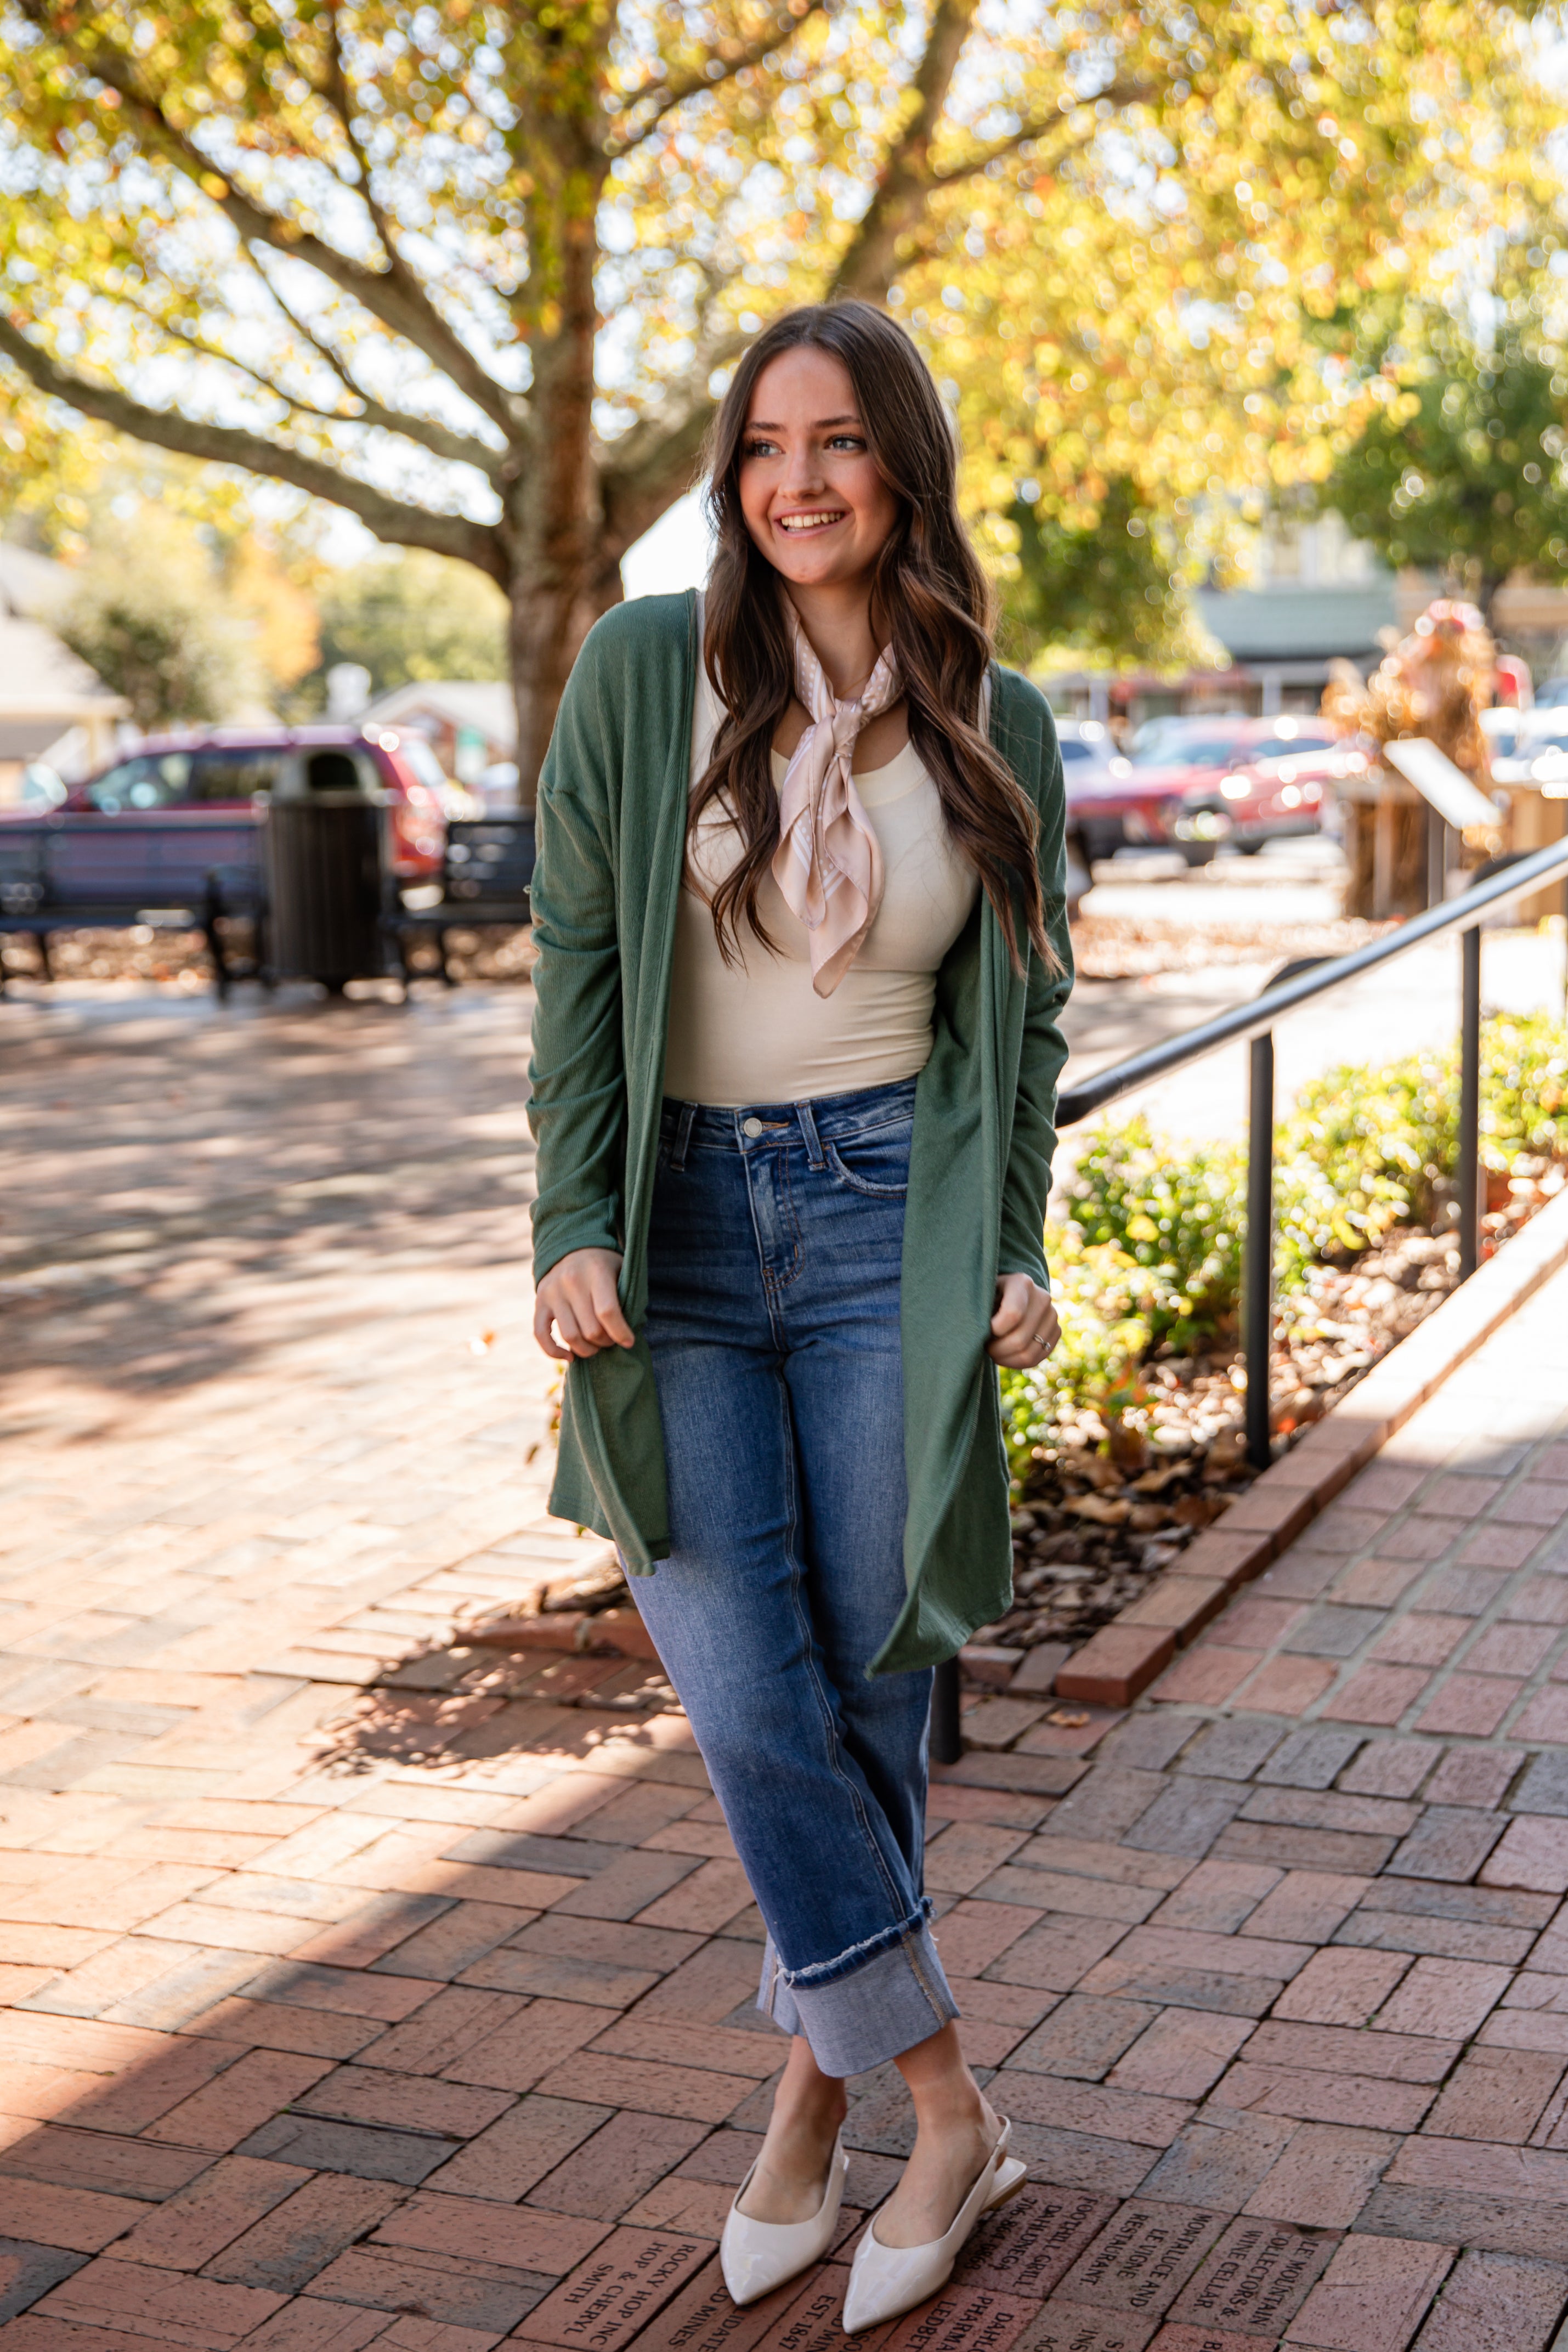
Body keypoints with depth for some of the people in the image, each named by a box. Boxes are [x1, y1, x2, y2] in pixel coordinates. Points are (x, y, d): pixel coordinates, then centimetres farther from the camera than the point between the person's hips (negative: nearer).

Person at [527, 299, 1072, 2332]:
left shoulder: (995, 720, 4)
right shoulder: (642, 672, -1)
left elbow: (1026, 1006, 11)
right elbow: (577, 965, 0)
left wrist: (1017, 1247, 3)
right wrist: (574, 1228, -8)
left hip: (889, 1222, 1)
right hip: (681, 1224, 0)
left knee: (872, 1686, 4)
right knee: (754, 1708, -4)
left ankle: (814, 2090, 24)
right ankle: (948, 2112, 13)